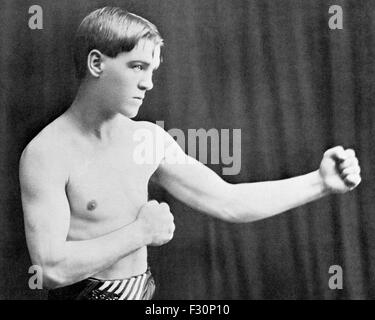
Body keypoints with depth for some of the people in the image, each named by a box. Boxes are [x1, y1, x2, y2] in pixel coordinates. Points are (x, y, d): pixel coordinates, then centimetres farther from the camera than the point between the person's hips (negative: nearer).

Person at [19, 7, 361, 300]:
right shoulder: (47, 154, -16)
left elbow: (228, 203, -2)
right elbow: (51, 268, -23)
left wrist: (320, 182, -7)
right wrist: (139, 233, -18)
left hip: (144, 293, 6)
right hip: (86, 293, -5)